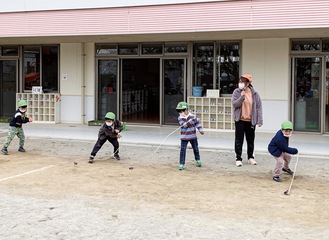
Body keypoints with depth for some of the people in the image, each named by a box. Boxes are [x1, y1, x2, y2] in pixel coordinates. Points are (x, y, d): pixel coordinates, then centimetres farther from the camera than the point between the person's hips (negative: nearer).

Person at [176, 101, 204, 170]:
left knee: (195, 149, 15)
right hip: (184, 137, -1)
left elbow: (197, 122, 3)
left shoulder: (192, 116, -7)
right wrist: (191, 120, -29)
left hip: (193, 136, 1)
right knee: (182, 150, -7)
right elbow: (184, 125, -21)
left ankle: (198, 160, 38)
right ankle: (181, 164, -2)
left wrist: (201, 130, -2)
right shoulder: (180, 118, -7)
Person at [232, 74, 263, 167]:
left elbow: (259, 107, -1)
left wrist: (260, 120, -6)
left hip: (251, 120, 1)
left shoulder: (254, 94, -1)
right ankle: (238, 158, 7)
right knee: (239, 140, -1)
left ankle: (250, 157, 27)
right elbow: (234, 104, -10)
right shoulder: (237, 92, -2)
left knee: (250, 140, 12)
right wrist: (241, 97, -23)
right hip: (240, 120, -1)